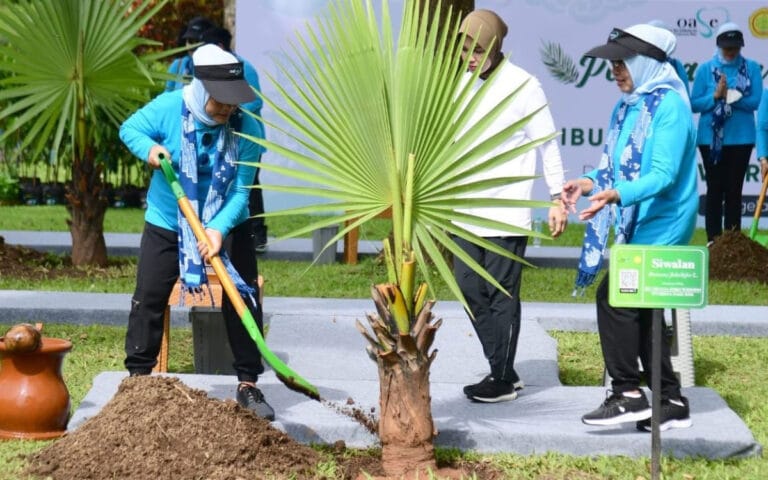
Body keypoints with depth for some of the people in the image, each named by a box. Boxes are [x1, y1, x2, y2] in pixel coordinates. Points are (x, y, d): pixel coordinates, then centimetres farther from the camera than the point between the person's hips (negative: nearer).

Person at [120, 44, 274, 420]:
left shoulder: (247, 128, -21)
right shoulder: (168, 108, -19)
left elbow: (241, 190, -23)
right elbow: (129, 129, -2)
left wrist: (218, 229, -37)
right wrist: (148, 148, -24)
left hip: (227, 224, 0)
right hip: (167, 224, 0)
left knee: (243, 300, -4)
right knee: (149, 299, 0)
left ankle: (248, 385, 6)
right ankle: (139, 377, 15)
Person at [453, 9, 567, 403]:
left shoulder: (523, 86, -8)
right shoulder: (463, 83, 10)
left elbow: (548, 145, -6)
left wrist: (558, 199, -8)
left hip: (506, 212, -7)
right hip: (465, 210, 7)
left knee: (501, 296, -2)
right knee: (470, 290, 9)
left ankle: (503, 379, 7)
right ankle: (502, 370, 20)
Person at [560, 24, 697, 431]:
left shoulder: (670, 106, -15)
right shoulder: (629, 105, 12)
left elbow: (663, 175, -24)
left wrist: (616, 195, -39)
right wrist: (590, 182, -1)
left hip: (661, 225, -10)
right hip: (638, 226, 10)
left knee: (614, 298, -15)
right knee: (641, 312, 11)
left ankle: (628, 394, -7)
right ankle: (671, 403, 19)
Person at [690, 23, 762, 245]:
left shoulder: (751, 68, 1)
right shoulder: (706, 69, -1)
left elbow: (756, 101, -8)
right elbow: (694, 104, -3)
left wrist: (729, 96, -19)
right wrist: (715, 96, -19)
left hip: (740, 138, 0)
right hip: (711, 139, 0)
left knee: (734, 189, 5)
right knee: (715, 188, 4)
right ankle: (713, 239, 8)